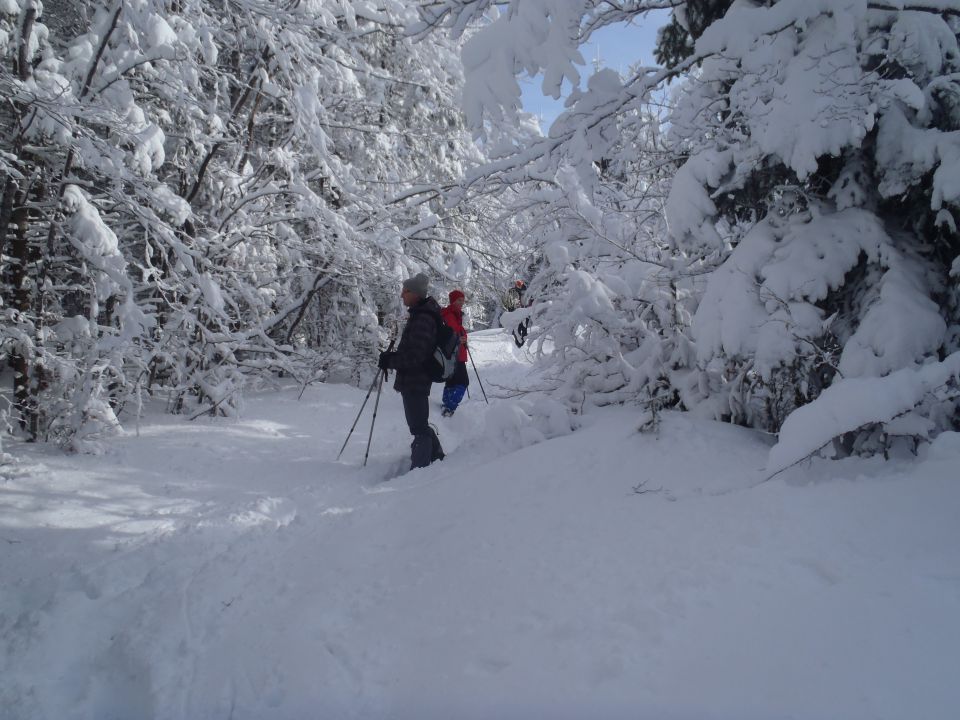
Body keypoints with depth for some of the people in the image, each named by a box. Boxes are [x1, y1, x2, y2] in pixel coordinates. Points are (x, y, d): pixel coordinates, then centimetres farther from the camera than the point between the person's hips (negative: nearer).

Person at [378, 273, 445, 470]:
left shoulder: (423, 319, -21)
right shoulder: (420, 314, 12)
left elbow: (414, 355, -25)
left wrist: (389, 360, -15)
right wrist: (392, 356, 8)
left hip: (414, 381, -11)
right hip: (416, 380, 11)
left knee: (419, 428, -5)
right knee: (420, 425, 22)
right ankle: (438, 459, 35)